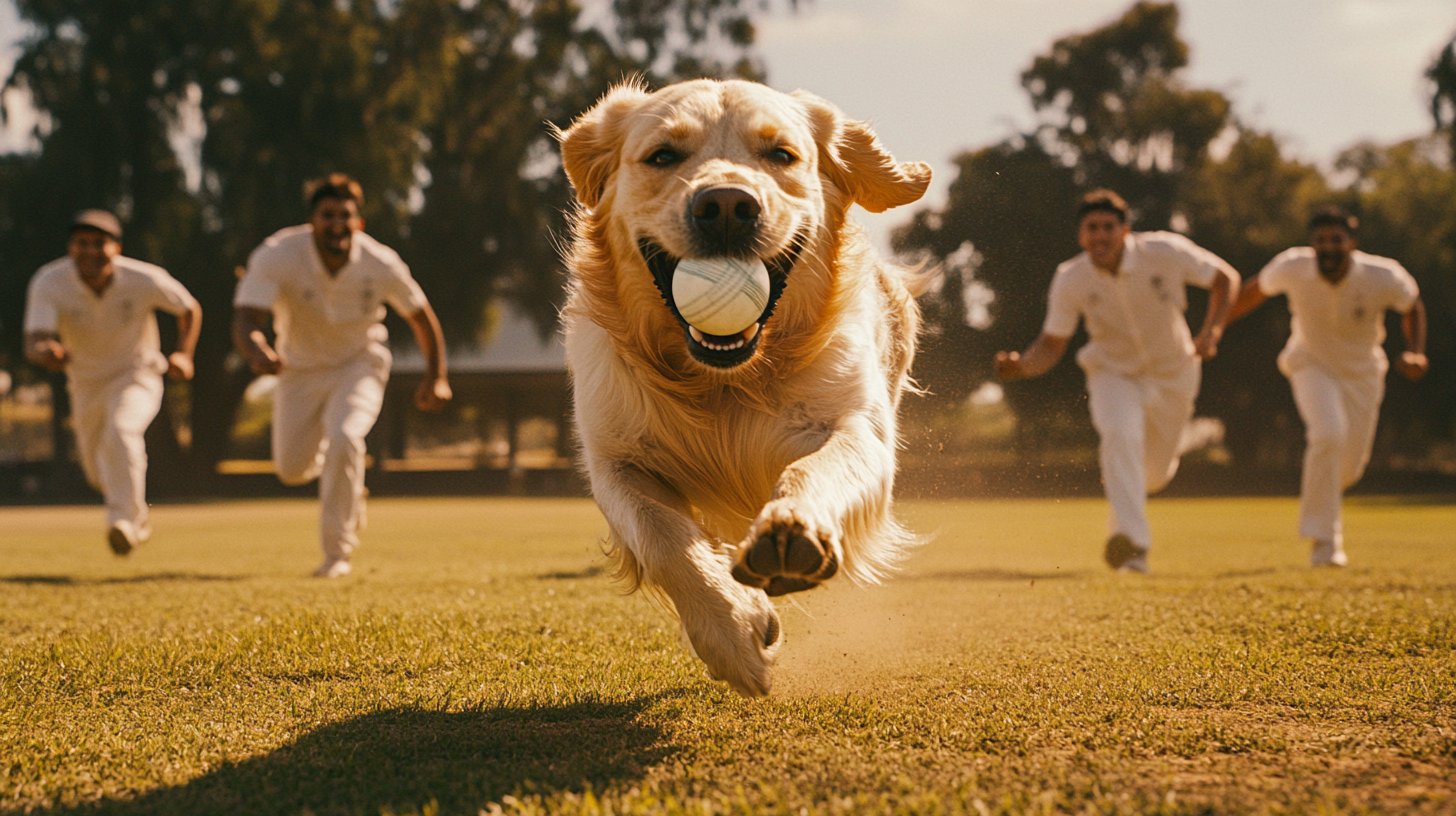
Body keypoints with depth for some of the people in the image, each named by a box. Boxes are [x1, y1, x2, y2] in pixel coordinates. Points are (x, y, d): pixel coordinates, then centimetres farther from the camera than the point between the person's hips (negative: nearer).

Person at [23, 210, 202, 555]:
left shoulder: (144, 279, -23)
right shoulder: (48, 283, -24)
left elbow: (190, 309, -5)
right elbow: (33, 342, -36)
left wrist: (183, 355, -19)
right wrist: (47, 352, -59)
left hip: (136, 375, -3)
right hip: (85, 383, 3)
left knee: (121, 432, -33)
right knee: (98, 471, 16)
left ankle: (123, 520, -30)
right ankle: (137, 511, 47)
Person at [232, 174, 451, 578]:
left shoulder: (380, 265, -23)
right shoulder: (276, 257, -28)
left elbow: (421, 317, -5)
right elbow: (245, 321, -37)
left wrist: (435, 377, -1)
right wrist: (258, 352, -60)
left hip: (359, 365, -2)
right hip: (301, 368, 2)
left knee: (343, 439, -28)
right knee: (292, 469, 6)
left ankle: (337, 551, -13)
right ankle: (348, 487, 43)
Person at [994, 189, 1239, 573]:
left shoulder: (1165, 252, -22)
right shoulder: (1070, 280, -20)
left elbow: (1225, 277, -8)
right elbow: (1051, 345, -12)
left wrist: (1211, 331, -22)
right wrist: (1021, 365, -34)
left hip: (1172, 373, 1)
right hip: (1113, 373, -1)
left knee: (1154, 474, 11)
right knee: (1121, 434, -32)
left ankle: (1112, 459, 48)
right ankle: (1132, 541, -32)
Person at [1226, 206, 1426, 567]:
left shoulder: (1383, 278, -26)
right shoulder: (1293, 268, -24)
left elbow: (1412, 307, -4)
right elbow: (1257, 289, -3)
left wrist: (1415, 353, -18)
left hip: (1361, 372, 2)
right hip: (1312, 364, -2)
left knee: (1350, 467, 7)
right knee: (1328, 435, -28)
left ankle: (1319, 496, 46)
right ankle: (1322, 537, -13)